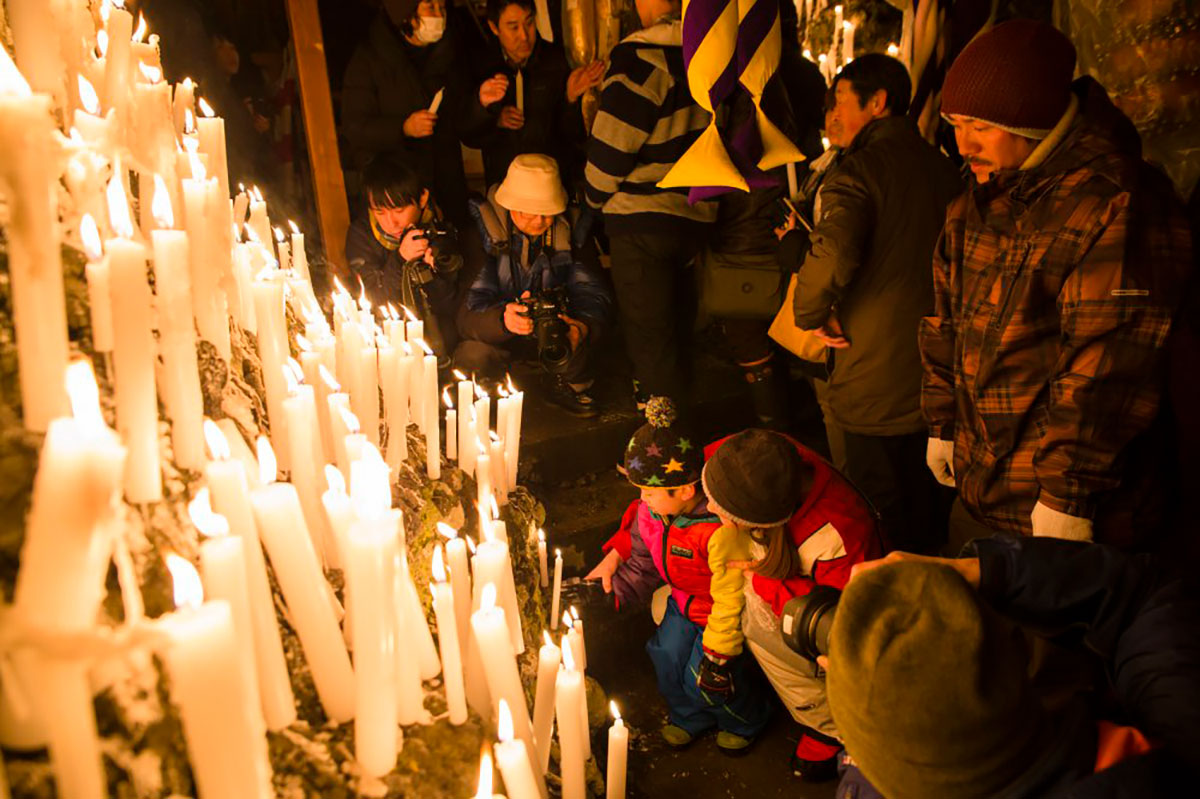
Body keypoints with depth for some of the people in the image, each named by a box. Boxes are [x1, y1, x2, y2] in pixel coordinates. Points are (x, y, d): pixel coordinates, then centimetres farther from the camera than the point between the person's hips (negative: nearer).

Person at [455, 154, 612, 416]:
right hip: (493, 330, -3)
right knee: (476, 356, -35)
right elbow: (469, 313, -29)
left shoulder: (567, 230, -11)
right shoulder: (482, 230, -22)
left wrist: (584, 325, -42)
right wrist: (503, 319, -54)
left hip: (553, 326, 3)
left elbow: (595, 294, -17)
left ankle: (571, 386, 4)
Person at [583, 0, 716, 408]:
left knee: (649, 340, 5)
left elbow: (612, 143, -16)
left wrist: (595, 195, 1)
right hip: (697, 213, 7)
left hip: (643, 218, -7)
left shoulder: (641, 57, -18)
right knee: (675, 330, 22)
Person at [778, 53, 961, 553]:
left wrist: (812, 314, -15)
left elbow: (832, 256, -33)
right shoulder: (942, 167, 7)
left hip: (876, 382, -7)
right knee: (924, 502, 24)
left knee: (881, 515, 8)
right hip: (936, 374, 8)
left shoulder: (859, 169, -16)